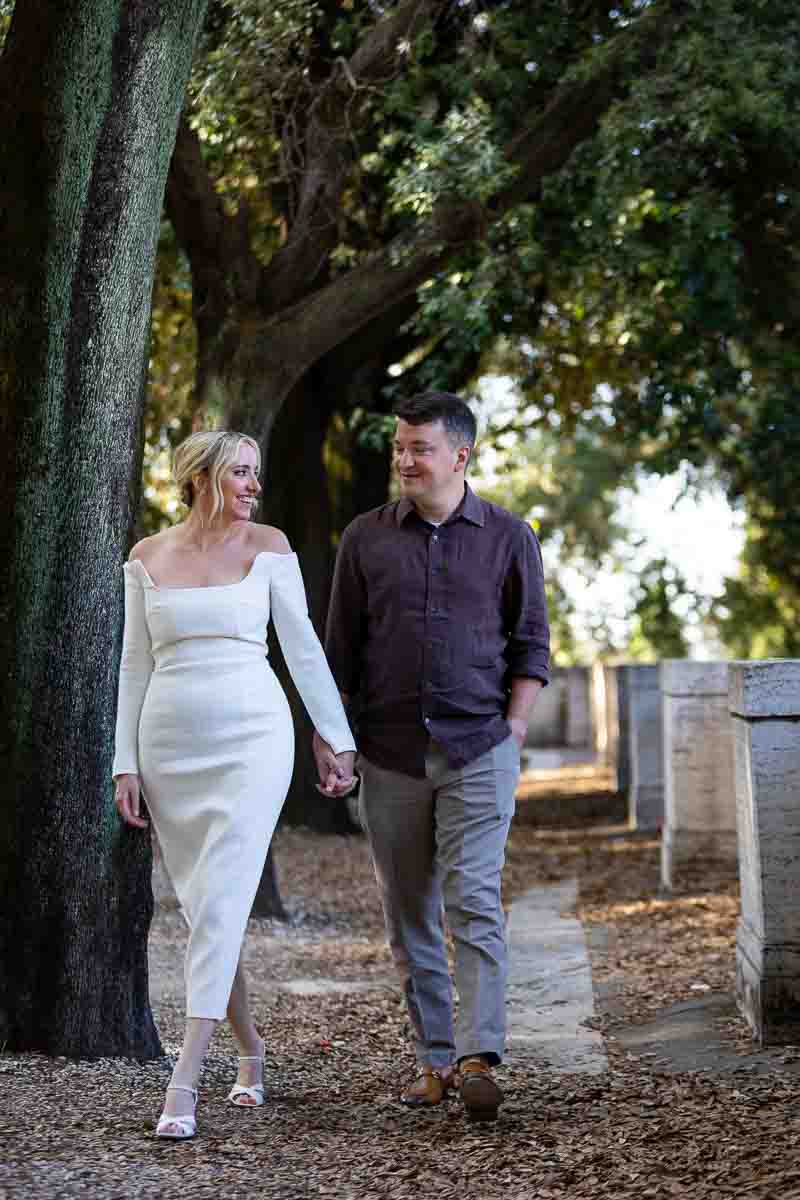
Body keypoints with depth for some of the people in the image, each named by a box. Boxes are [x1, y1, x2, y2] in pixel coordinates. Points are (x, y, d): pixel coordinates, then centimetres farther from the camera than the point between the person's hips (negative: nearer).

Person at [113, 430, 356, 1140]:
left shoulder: (266, 548, 3)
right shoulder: (148, 558, 8)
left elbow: (303, 647, 5)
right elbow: (136, 664, 11)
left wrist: (337, 739, 3)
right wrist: (126, 763, 5)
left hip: (252, 740, -3)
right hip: (171, 747, 3)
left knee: (219, 904, -14)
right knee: (203, 910, 8)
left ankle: (184, 1084, -16)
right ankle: (251, 1053, 28)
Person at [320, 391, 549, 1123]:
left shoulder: (508, 538, 4)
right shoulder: (366, 538, 8)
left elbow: (530, 644, 7)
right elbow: (340, 651, 10)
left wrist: (514, 728, -3)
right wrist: (330, 736, 4)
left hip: (479, 749, -2)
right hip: (389, 753, 3)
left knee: (474, 903, -12)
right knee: (408, 913, 5)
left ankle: (480, 1060, -15)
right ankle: (434, 1059, 14)